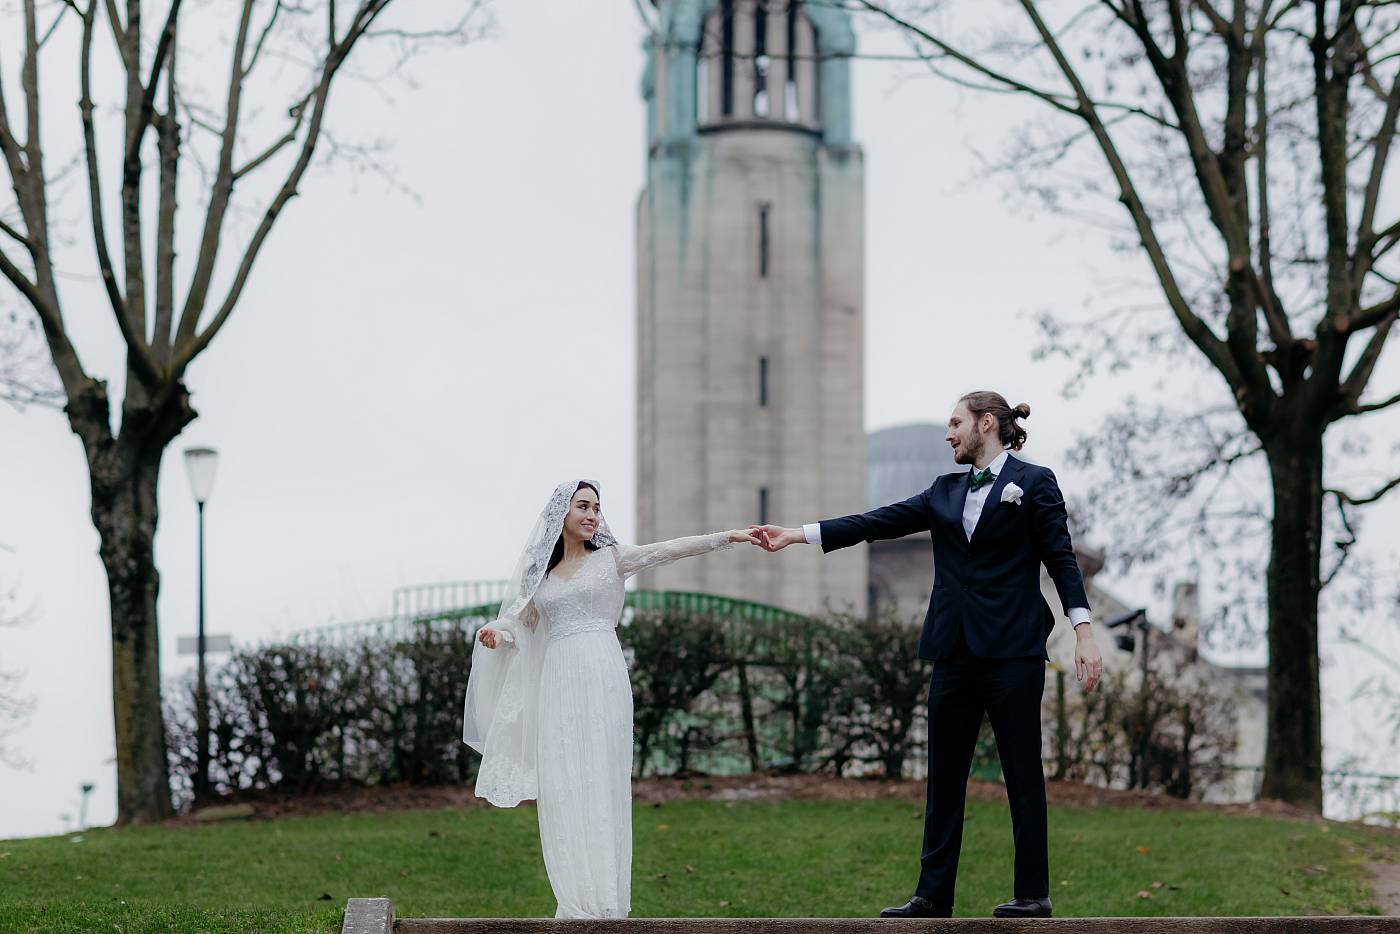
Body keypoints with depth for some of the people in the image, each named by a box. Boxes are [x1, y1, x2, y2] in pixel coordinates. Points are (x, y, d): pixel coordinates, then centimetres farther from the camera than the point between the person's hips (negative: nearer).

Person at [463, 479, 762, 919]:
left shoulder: (610, 557, 6)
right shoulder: (540, 570, 14)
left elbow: (669, 549, -5)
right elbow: (520, 624, 22)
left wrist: (728, 536, -17)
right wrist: (494, 633, -1)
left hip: (602, 678, -3)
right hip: (557, 684, 3)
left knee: (602, 785, -4)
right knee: (561, 791, -1)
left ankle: (605, 899, -3)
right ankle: (578, 899, 3)